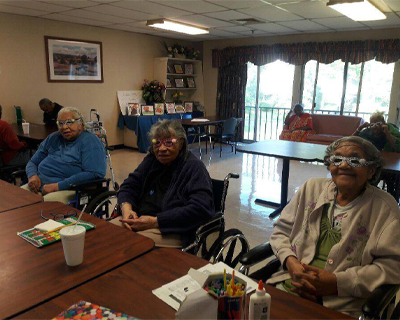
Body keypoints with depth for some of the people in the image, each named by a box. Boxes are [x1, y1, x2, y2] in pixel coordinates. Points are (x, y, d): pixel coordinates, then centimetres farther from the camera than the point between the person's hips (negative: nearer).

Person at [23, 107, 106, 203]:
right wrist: (32, 176, 1)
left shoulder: (90, 141, -2)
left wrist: (58, 186, -18)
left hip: (68, 189, -6)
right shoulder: (53, 138, 21)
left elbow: (94, 174, -16)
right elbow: (33, 162, 28)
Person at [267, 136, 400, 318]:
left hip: (341, 306, -3)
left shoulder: (384, 207, 2)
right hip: (288, 287, 4)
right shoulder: (312, 187, 11)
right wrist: (291, 262, -5)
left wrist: (336, 282, -13)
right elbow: (281, 231, 15)